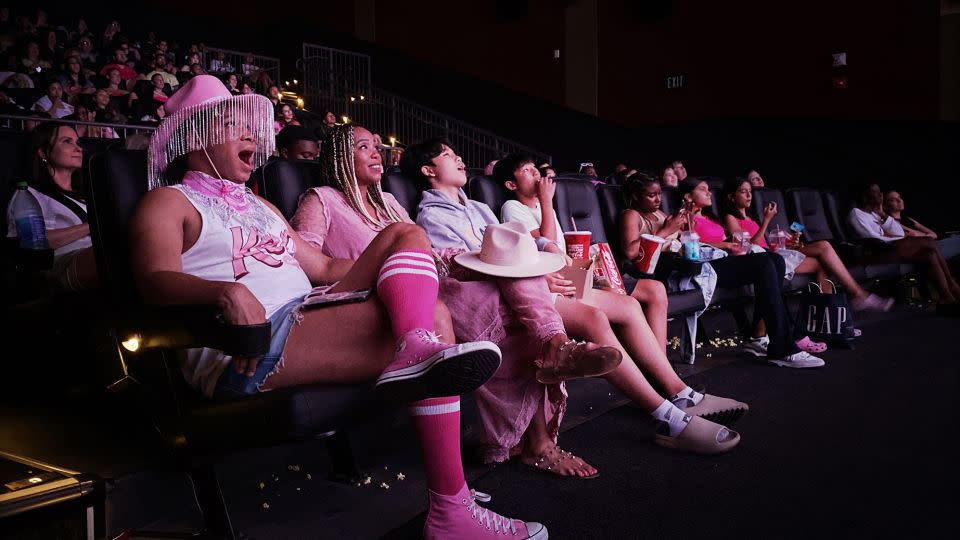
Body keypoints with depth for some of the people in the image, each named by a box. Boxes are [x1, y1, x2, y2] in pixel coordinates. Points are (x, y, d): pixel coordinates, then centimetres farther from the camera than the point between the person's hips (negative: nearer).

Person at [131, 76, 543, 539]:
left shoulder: (259, 205, 31)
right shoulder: (167, 202, 7)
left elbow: (325, 267, 27)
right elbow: (156, 281, -14)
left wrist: (414, 271, 16)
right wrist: (228, 292, -36)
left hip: (309, 317, 9)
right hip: (247, 345, -8)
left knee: (405, 235, -2)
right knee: (433, 316, -20)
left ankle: (418, 349, -29)